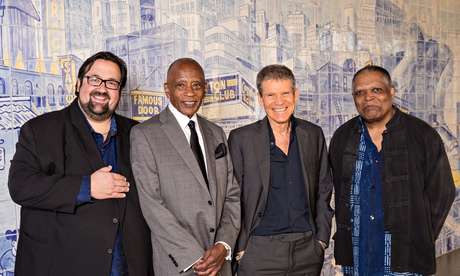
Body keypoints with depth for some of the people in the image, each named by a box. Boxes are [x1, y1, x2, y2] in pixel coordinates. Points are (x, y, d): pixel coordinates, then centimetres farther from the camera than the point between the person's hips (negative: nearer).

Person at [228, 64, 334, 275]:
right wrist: (240, 249, -5)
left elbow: (324, 191, 11)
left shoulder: (313, 135, 5)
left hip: (308, 250, 3)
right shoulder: (240, 138, -4)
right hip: (259, 252, -2)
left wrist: (322, 238, 6)